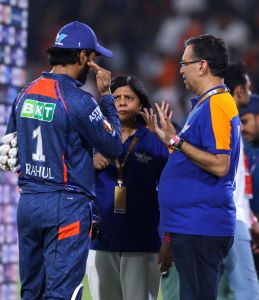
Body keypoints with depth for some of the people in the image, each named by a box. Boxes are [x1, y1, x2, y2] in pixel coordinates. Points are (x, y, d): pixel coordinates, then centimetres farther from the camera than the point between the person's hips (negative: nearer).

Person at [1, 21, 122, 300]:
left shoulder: (25, 95, 9)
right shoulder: (79, 101, -14)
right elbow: (113, 146, -5)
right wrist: (106, 96, 4)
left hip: (27, 202, 7)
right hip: (66, 204, -7)